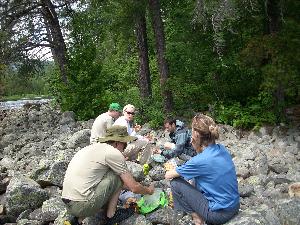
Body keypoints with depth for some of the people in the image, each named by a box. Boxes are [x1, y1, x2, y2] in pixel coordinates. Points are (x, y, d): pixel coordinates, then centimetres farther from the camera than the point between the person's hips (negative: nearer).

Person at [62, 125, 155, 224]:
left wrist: (137, 187, 33)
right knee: (118, 175, 2)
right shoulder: (113, 153, -10)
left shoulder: (95, 147, 16)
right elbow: (134, 187, -5)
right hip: (83, 206, -8)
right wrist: (149, 190, 16)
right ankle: (111, 214, 7)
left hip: (69, 205, 9)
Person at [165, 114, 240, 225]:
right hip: (235, 207, 8)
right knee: (197, 177, 21)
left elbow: (168, 175, -10)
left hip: (219, 214, -7)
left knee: (176, 183, -3)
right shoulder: (222, 149, -4)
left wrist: (176, 171, 9)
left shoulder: (199, 161, -25)